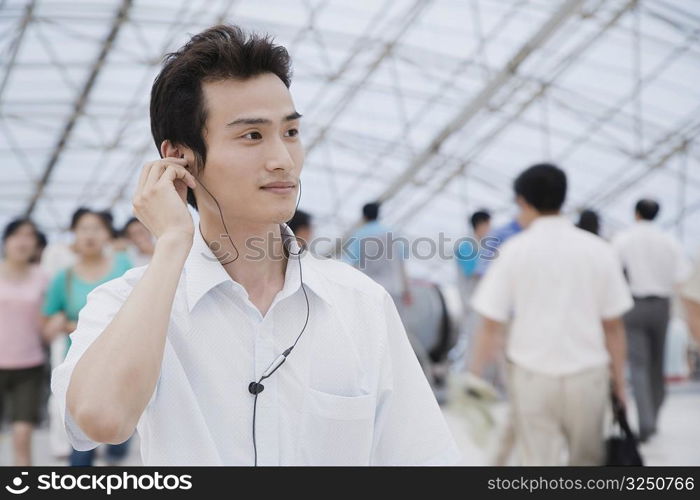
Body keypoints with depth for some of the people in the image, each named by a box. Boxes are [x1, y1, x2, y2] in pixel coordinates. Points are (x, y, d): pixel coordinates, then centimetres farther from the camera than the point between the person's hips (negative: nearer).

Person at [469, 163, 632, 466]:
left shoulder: (514, 250, -4)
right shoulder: (598, 250, 0)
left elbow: (491, 324, -7)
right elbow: (613, 326, 0)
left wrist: (475, 373, 2)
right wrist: (618, 378, 10)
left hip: (532, 375, -1)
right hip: (587, 373, 1)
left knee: (539, 462, 7)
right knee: (587, 461, 18)